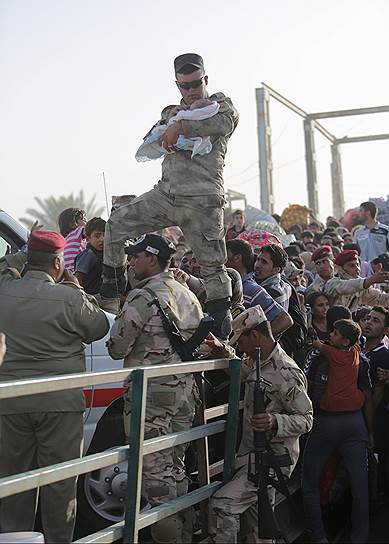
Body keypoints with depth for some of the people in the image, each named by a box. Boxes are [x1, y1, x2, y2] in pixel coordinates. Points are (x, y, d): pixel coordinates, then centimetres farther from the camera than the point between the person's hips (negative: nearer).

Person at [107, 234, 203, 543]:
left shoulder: (143, 297, -13)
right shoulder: (189, 297, 13)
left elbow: (117, 348, -12)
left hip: (151, 396, -8)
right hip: (184, 394, 8)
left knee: (155, 471, -3)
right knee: (175, 468, 16)